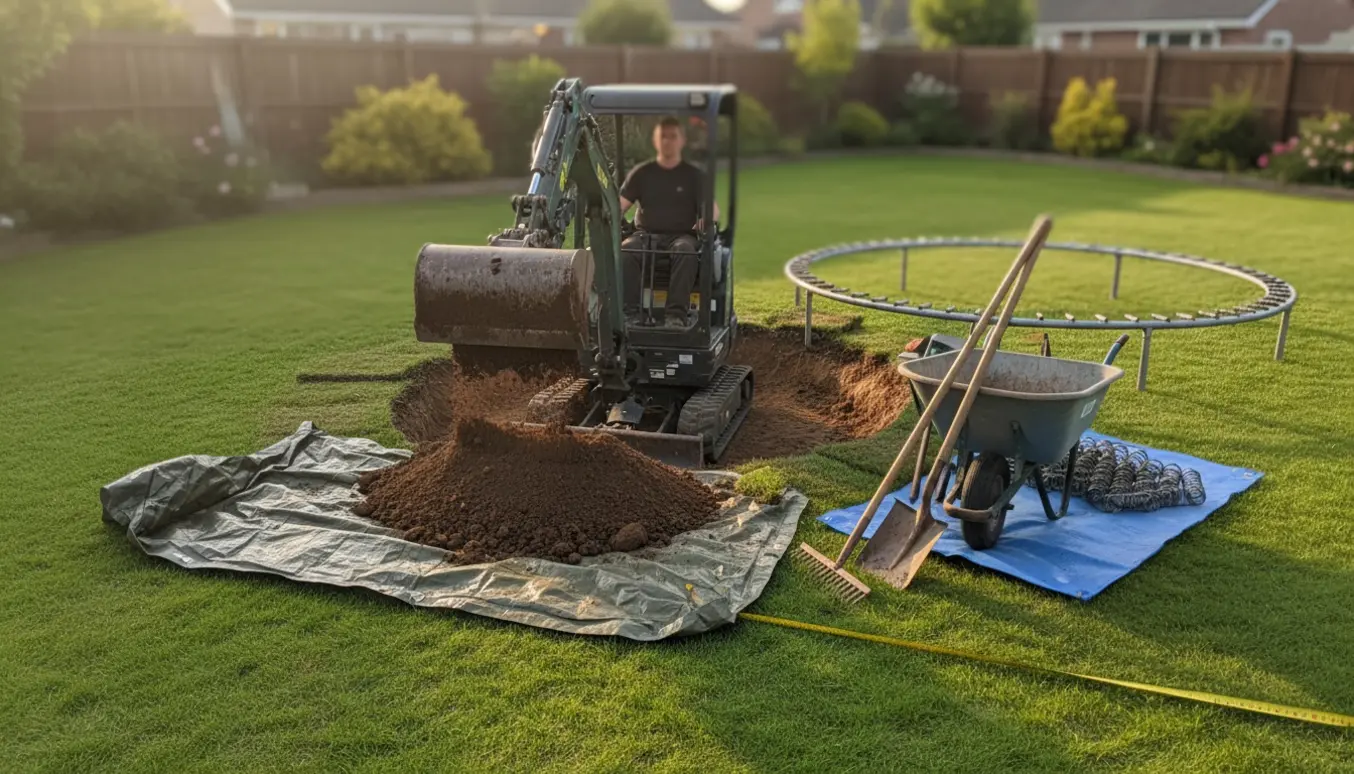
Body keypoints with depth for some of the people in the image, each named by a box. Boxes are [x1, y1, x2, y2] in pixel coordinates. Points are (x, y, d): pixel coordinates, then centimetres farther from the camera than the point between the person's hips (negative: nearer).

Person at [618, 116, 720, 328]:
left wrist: (707, 219, -25)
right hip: (645, 234, 1)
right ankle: (630, 310, -37)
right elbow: (620, 205, 6)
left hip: (681, 235, -1)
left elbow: (713, 209, 1)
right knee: (624, 251, -32)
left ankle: (676, 313, -44)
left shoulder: (694, 175, 11)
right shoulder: (641, 173, 15)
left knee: (686, 251, -38)